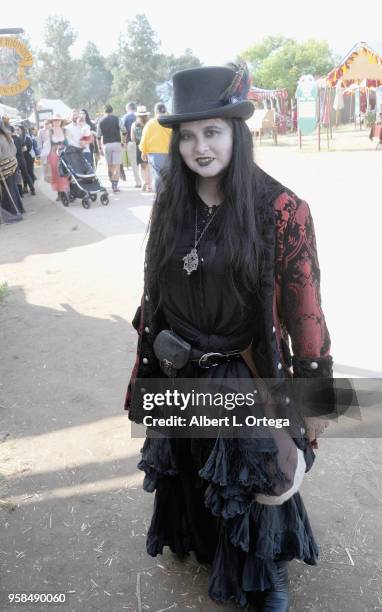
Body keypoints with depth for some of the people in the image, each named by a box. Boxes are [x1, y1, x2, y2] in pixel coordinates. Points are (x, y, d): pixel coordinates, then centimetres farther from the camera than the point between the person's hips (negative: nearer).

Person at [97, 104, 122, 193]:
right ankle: (115, 185, -13)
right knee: (117, 166, -4)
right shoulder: (116, 119, 0)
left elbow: (99, 136, 8)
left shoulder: (101, 121, 7)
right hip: (116, 143, -3)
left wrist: (100, 148, 16)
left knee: (109, 166, 16)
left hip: (106, 145, 3)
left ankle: (112, 184, 22)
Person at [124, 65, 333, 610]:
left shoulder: (282, 210, -17)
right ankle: (198, 543, 58)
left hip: (247, 377, -4)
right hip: (178, 374, 5)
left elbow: (303, 309, -14)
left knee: (255, 484, 16)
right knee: (186, 471, 25)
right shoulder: (170, 205, -3)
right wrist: (146, 368, 11)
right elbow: (154, 291, 5)